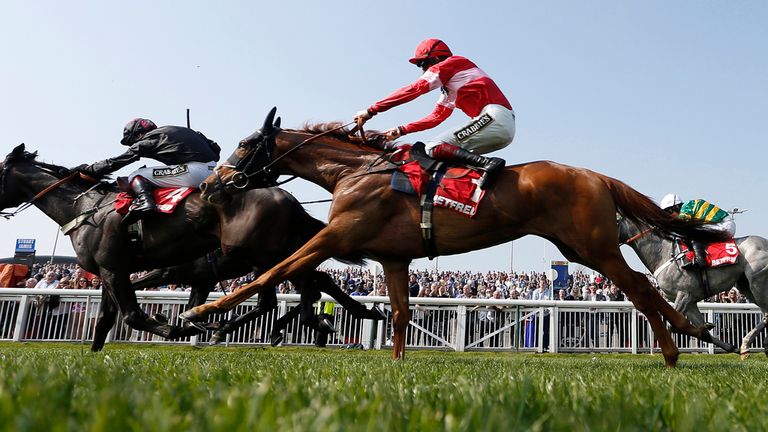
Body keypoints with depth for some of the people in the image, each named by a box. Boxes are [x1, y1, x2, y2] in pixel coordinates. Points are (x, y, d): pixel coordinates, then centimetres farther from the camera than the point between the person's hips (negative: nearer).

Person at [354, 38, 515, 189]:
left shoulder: (451, 63, 3)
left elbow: (412, 91, -5)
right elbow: (436, 116, 28)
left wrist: (371, 111, -5)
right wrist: (401, 130, 21)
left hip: (494, 117, -10)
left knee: (433, 148, -13)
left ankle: (487, 163, -27)